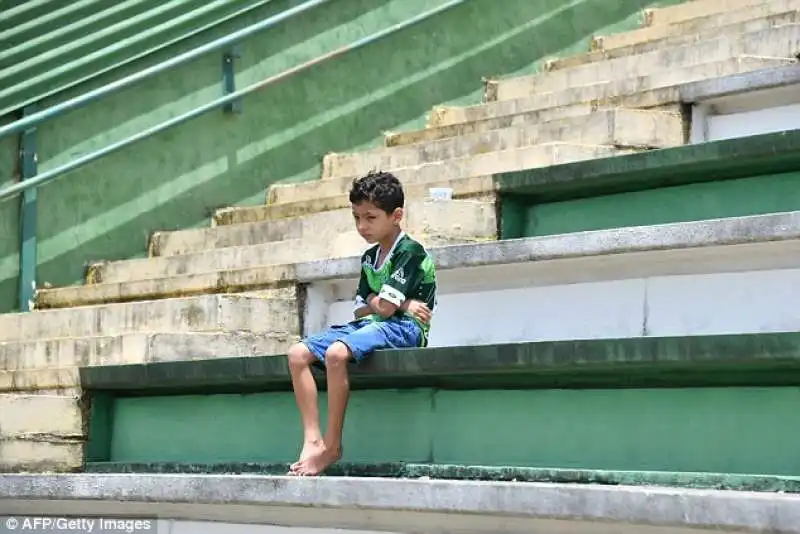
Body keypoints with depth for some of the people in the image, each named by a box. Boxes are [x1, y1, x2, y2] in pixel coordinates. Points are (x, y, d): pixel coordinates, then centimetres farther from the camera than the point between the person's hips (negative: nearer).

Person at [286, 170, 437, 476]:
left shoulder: (410, 253, -10)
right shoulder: (369, 258, 17)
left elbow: (385, 308, -17)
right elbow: (360, 310, 11)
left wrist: (373, 301, 5)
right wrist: (399, 304, -4)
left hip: (403, 328, -9)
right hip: (370, 325, 9)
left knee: (336, 353, -34)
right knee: (298, 354, -7)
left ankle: (332, 445, -24)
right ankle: (312, 440, -18)